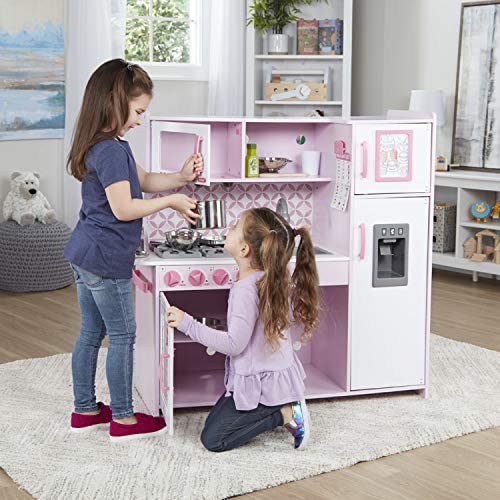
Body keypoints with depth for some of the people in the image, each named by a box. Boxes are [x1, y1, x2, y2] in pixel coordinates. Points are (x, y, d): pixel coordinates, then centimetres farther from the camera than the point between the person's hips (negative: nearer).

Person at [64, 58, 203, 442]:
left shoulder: (107, 146, 12)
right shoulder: (111, 151, -20)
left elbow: (145, 181, 18)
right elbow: (124, 208, -23)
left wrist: (181, 177, 3)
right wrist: (171, 202, -14)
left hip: (85, 255, 10)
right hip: (106, 260, -10)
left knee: (91, 333, 17)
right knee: (122, 336, 1)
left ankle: (85, 409, 27)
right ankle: (123, 419, 11)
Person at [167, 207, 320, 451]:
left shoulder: (245, 289, -27)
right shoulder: (277, 279, -1)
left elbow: (234, 344, -26)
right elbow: (299, 319, 10)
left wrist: (187, 324, -22)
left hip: (261, 384, -9)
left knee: (212, 439, 0)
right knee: (213, 421, 21)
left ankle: (285, 414, -5)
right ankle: (286, 405, 11)